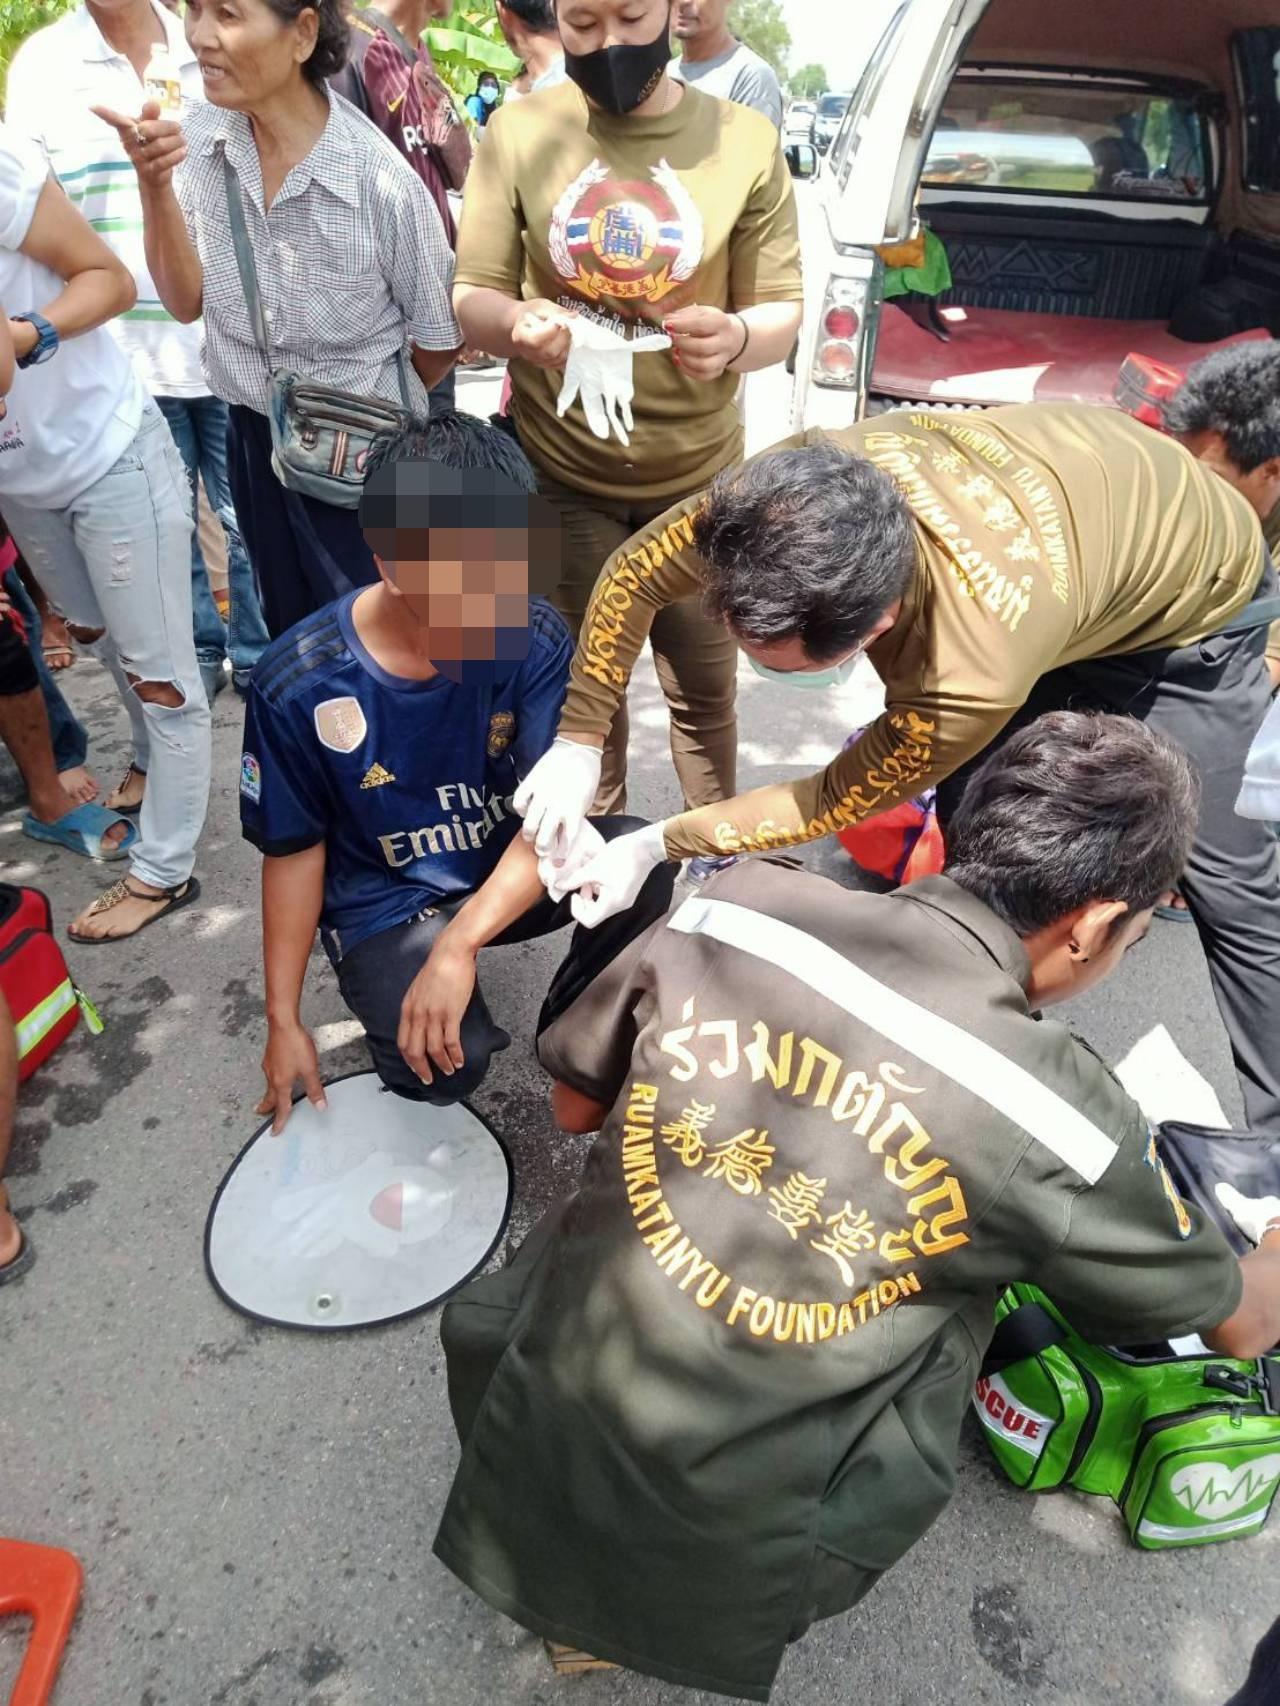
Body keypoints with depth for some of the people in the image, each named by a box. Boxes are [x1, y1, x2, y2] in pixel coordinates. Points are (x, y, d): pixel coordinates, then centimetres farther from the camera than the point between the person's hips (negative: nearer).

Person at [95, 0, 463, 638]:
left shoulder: (383, 182, -20)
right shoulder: (195, 134, -6)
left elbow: (439, 343, -8)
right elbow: (187, 301, -3)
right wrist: (153, 182, -17)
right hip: (253, 441, 5)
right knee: (293, 644, 21)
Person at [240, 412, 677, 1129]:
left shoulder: (536, 639, -18)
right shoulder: (298, 687, -19)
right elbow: (295, 852, -7)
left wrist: (459, 944, -36)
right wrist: (284, 1021, -1)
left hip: (513, 869, 2)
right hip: (386, 905, -1)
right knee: (448, 1066, -27)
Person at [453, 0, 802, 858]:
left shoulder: (745, 141, -3)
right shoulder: (518, 133, -2)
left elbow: (782, 312, -3)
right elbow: (471, 297, -2)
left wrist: (735, 336, -26)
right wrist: (518, 322, -26)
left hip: (699, 474, 1)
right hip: (561, 473, 0)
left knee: (704, 688, 12)